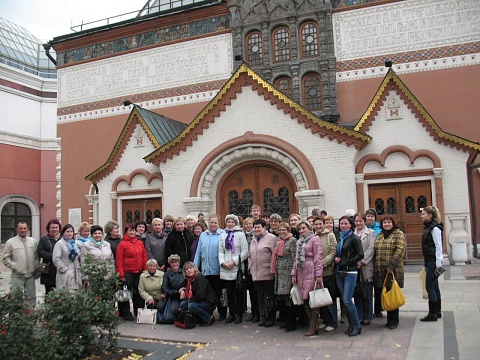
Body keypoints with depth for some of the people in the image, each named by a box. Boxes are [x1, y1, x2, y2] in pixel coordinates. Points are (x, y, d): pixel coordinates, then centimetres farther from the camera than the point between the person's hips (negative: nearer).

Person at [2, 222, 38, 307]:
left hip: (30, 275, 4)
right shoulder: (10, 242, -1)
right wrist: (15, 266, -14)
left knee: (31, 297, 10)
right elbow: (6, 259, -2)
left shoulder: (33, 241, 9)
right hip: (17, 276, -3)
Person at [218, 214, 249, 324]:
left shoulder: (240, 234, -1)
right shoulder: (223, 235, 12)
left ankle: (239, 315, 12)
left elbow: (245, 251, -7)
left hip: (237, 268, -4)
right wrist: (223, 262, -7)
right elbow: (220, 251, 10)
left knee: (238, 292, 2)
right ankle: (231, 314, 20)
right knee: (229, 292, 9)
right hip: (225, 269, 4)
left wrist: (234, 261, -12)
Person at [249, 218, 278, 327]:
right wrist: (251, 266, 14)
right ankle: (262, 318, 18)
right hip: (256, 273, 7)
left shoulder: (271, 238, -5)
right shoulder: (253, 240, 20)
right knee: (260, 297, 11)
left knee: (269, 297, -1)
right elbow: (250, 256, 26)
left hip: (267, 273, -7)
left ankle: (270, 318, 7)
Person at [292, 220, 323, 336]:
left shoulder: (315, 239, -2)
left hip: (311, 272, -7)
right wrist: (294, 273, 15)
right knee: (305, 300, 5)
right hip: (301, 273, 7)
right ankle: (313, 324, 14)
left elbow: (318, 257, -9)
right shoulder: (299, 242, 20)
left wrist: (318, 274, -15)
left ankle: (313, 327, -1)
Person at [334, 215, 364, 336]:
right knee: (344, 300, 9)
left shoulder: (354, 238, -6)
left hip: (350, 272, -7)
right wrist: (336, 258, 1)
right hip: (339, 272, 7)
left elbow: (360, 254, -12)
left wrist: (347, 262, -14)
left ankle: (356, 326, 4)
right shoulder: (340, 238, 14)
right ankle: (351, 324, 20)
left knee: (347, 300, -10)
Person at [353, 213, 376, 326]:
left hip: (366, 267, -2)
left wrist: (362, 261, -14)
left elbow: (371, 249, -6)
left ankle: (367, 317, 13)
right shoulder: (351, 233, 11)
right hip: (354, 267, 2)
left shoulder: (371, 232, 3)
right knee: (357, 293, 5)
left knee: (367, 294, 3)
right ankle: (359, 316, 14)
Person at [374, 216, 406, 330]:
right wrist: (376, 266, 9)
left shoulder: (398, 234, -1)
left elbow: (400, 250, -12)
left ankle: (393, 320, 11)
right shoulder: (379, 236, 18)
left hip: (394, 270, -5)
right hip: (380, 271, 5)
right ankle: (390, 319, 16)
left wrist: (391, 265, -17)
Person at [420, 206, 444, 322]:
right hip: (429, 261, 9)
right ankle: (437, 312, 21)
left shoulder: (435, 228, -14)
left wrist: (438, 264, -20)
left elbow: (438, 247, -17)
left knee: (430, 287, -7)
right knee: (434, 286, 14)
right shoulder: (428, 227, 14)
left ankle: (433, 314, -1)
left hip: (433, 261, -9)